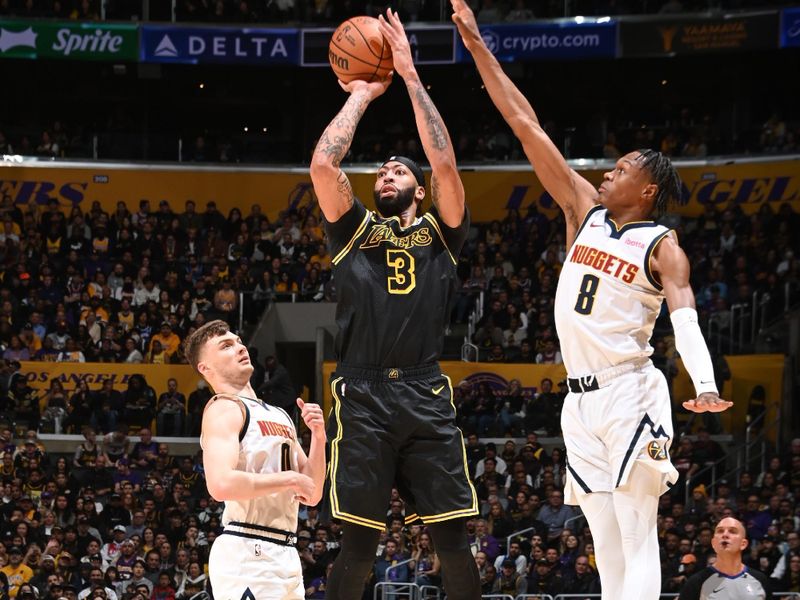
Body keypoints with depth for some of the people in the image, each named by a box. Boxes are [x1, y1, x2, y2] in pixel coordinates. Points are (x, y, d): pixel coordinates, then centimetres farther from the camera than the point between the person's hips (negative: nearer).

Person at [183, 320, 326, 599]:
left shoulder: (279, 416, 19)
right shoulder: (224, 409, -7)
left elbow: (312, 496, 19)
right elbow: (221, 485, -24)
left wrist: (318, 436, 6)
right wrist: (289, 479, -15)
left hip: (285, 553, 9)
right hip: (246, 554, -9)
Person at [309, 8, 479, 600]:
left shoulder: (439, 233, 15)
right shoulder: (355, 230, 17)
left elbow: (446, 165, 1)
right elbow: (323, 164, 3)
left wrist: (410, 75, 2)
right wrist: (362, 95, 12)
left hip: (427, 395, 0)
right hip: (364, 395, 0)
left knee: (453, 539, -1)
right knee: (360, 542, -3)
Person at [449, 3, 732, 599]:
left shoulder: (662, 246, -3)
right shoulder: (586, 210, 12)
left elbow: (685, 317, -18)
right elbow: (527, 126, 10)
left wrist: (705, 385, -38)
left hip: (630, 394, -6)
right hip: (581, 400, 6)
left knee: (638, 541, -12)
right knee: (607, 545, 5)